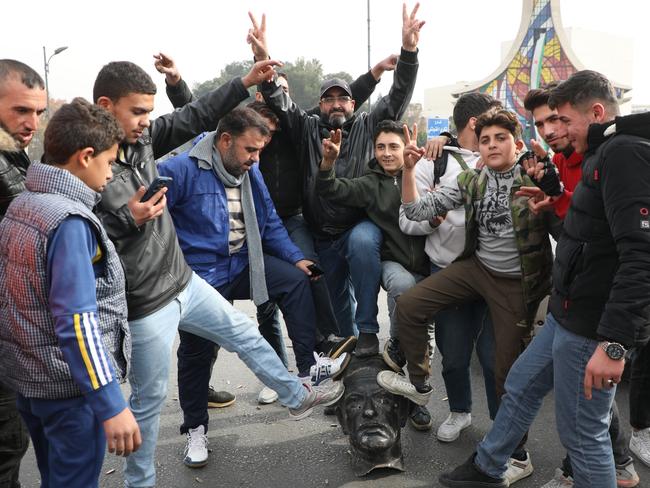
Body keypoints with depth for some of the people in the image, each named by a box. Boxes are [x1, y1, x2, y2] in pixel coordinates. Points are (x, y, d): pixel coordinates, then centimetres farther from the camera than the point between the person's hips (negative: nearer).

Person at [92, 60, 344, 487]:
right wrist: (127, 219, -28)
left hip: (185, 283, 8)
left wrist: (245, 83, 4)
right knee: (150, 399, 9)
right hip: (147, 306, -7)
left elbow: (194, 118, 6)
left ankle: (298, 397, 40)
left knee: (246, 335, 19)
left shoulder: (141, 139, 0)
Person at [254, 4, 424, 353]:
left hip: (362, 225, -3)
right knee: (337, 296, 16)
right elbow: (279, 102, -3)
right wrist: (263, 61, -20)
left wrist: (408, 50, -19)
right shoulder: (308, 129, 8)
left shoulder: (368, 126, 5)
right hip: (323, 236, 3)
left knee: (362, 242, -38)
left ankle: (367, 330, -27)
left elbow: (398, 96, -5)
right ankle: (347, 340, 44)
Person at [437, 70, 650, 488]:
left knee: (582, 434, 2)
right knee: (521, 387, 21)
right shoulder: (605, 155, 14)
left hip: (593, 328, -11)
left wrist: (614, 342, -30)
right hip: (568, 316, 11)